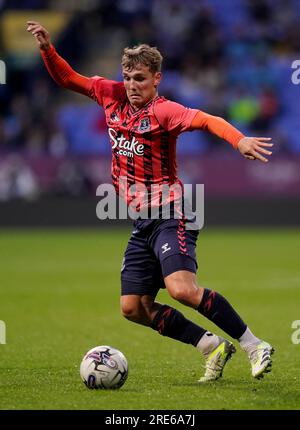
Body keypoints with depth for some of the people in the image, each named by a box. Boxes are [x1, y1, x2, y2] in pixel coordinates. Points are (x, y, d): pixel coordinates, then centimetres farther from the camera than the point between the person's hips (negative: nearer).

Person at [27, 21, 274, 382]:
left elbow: (205, 120, -31)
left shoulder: (163, 110, -13)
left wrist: (239, 140, -49)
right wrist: (46, 48, 3)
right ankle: (213, 348, 12)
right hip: (142, 222, 8)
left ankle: (254, 346, -14)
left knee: (182, 289, -27)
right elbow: (67, 78, 18)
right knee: (133, 307, 3)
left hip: (170, 216, -8)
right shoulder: (112, 96, 7)